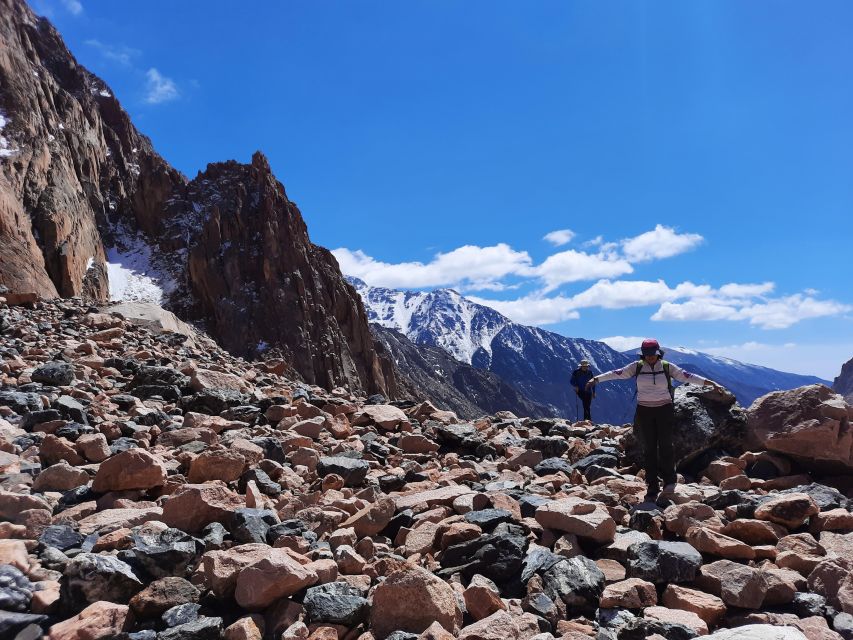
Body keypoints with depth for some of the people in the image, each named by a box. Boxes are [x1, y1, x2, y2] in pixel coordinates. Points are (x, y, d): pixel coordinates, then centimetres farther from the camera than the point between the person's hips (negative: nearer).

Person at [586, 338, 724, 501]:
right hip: (644, 411, 1)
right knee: (649, 449, 3)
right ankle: (652, 489, 9)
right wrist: (596, 379, -4)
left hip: (664, 410, -1)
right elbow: (617, 373, 0)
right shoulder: (637, 367, 0)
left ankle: (669, 480, 13)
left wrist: (710, 383, -10)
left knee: (665, 445, -7)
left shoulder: (667, 367, -1)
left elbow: (687, 376, -4)